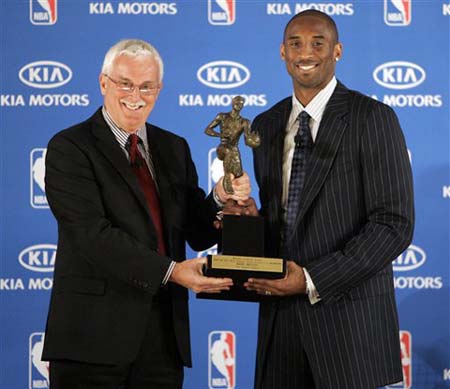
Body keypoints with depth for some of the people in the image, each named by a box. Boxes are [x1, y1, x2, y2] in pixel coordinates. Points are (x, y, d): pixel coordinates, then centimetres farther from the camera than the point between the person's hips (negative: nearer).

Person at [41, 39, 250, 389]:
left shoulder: (174, 148, 15)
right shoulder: (69, 148, -4)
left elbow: (198, 235, 11)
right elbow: (93, 235, -16)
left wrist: (222, 199, -10)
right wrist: (170, 271, -24)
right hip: (96, 334, -5)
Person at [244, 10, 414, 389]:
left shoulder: (373, 118, -6)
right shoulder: (265, 126, 12)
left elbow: (395, 225, -11)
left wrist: (313, 280, -16)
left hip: (348, 312, -5)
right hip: (280, 314, 5)